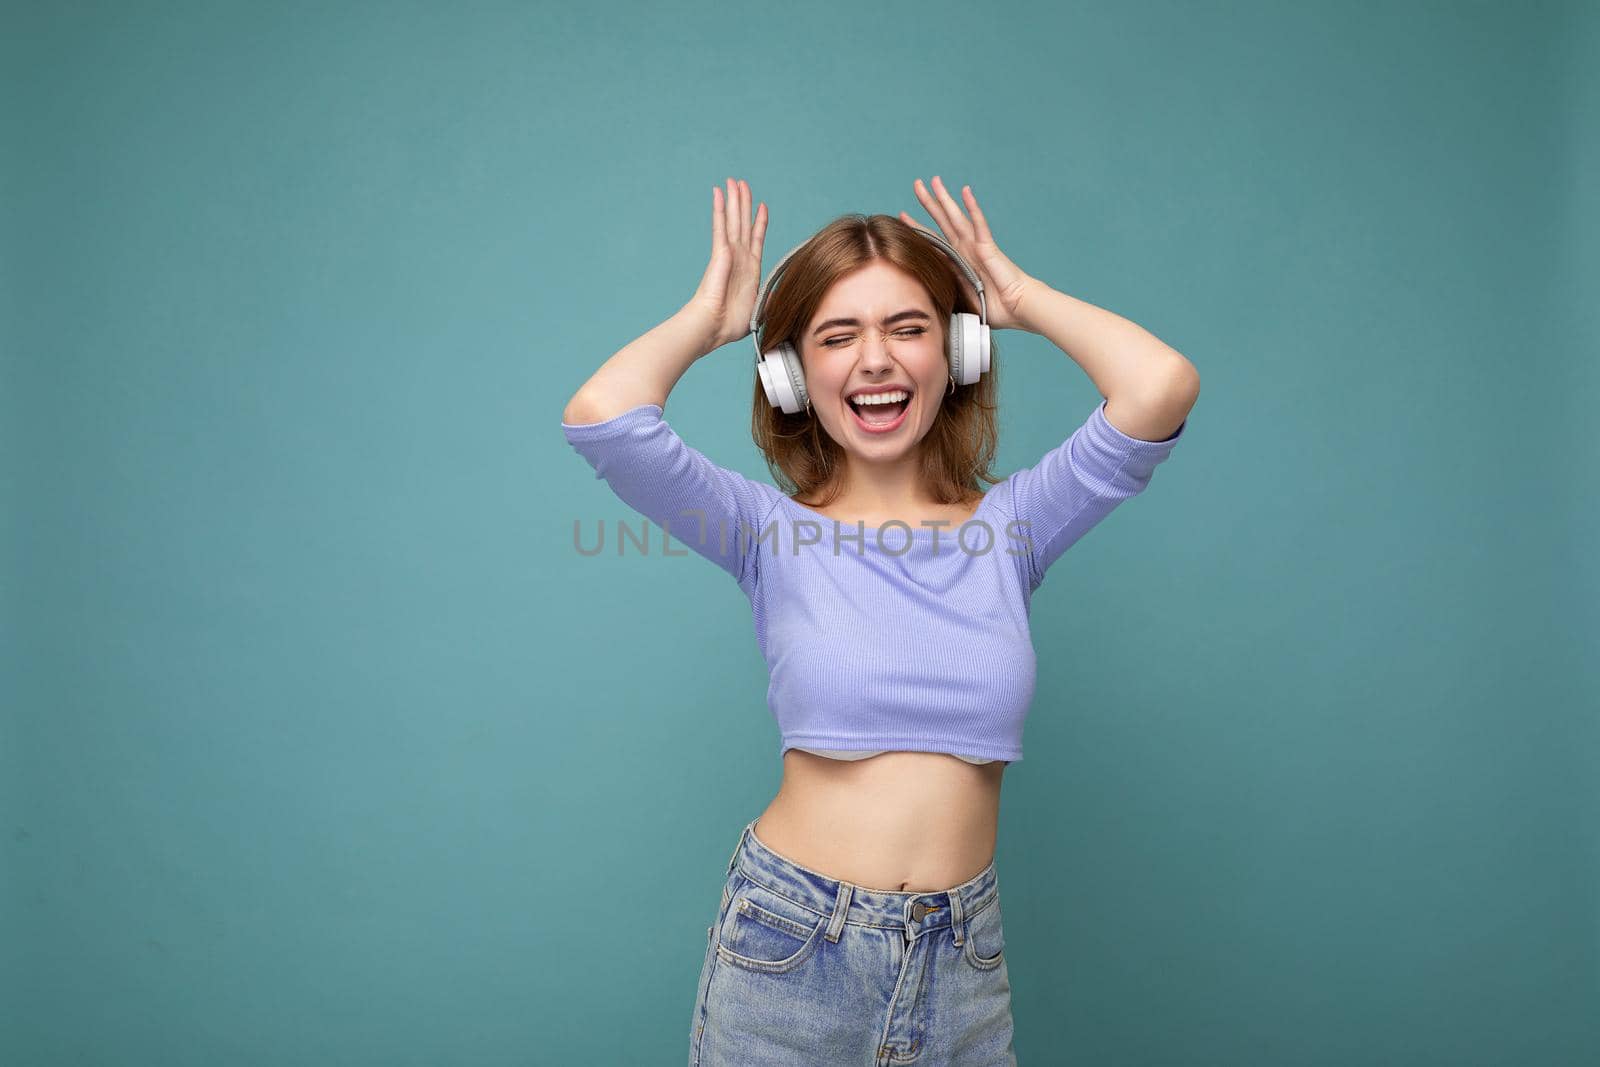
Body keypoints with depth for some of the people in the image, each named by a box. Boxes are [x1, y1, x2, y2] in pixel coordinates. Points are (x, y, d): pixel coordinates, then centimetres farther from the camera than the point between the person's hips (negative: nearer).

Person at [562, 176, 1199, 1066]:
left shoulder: (1010, 525, -1)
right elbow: (600, 416, -21)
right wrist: (711, 316, -3)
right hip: (787, 949, -1)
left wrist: (1019, 297, -1)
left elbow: (1163, 386, -16)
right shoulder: (770, 531, -6)